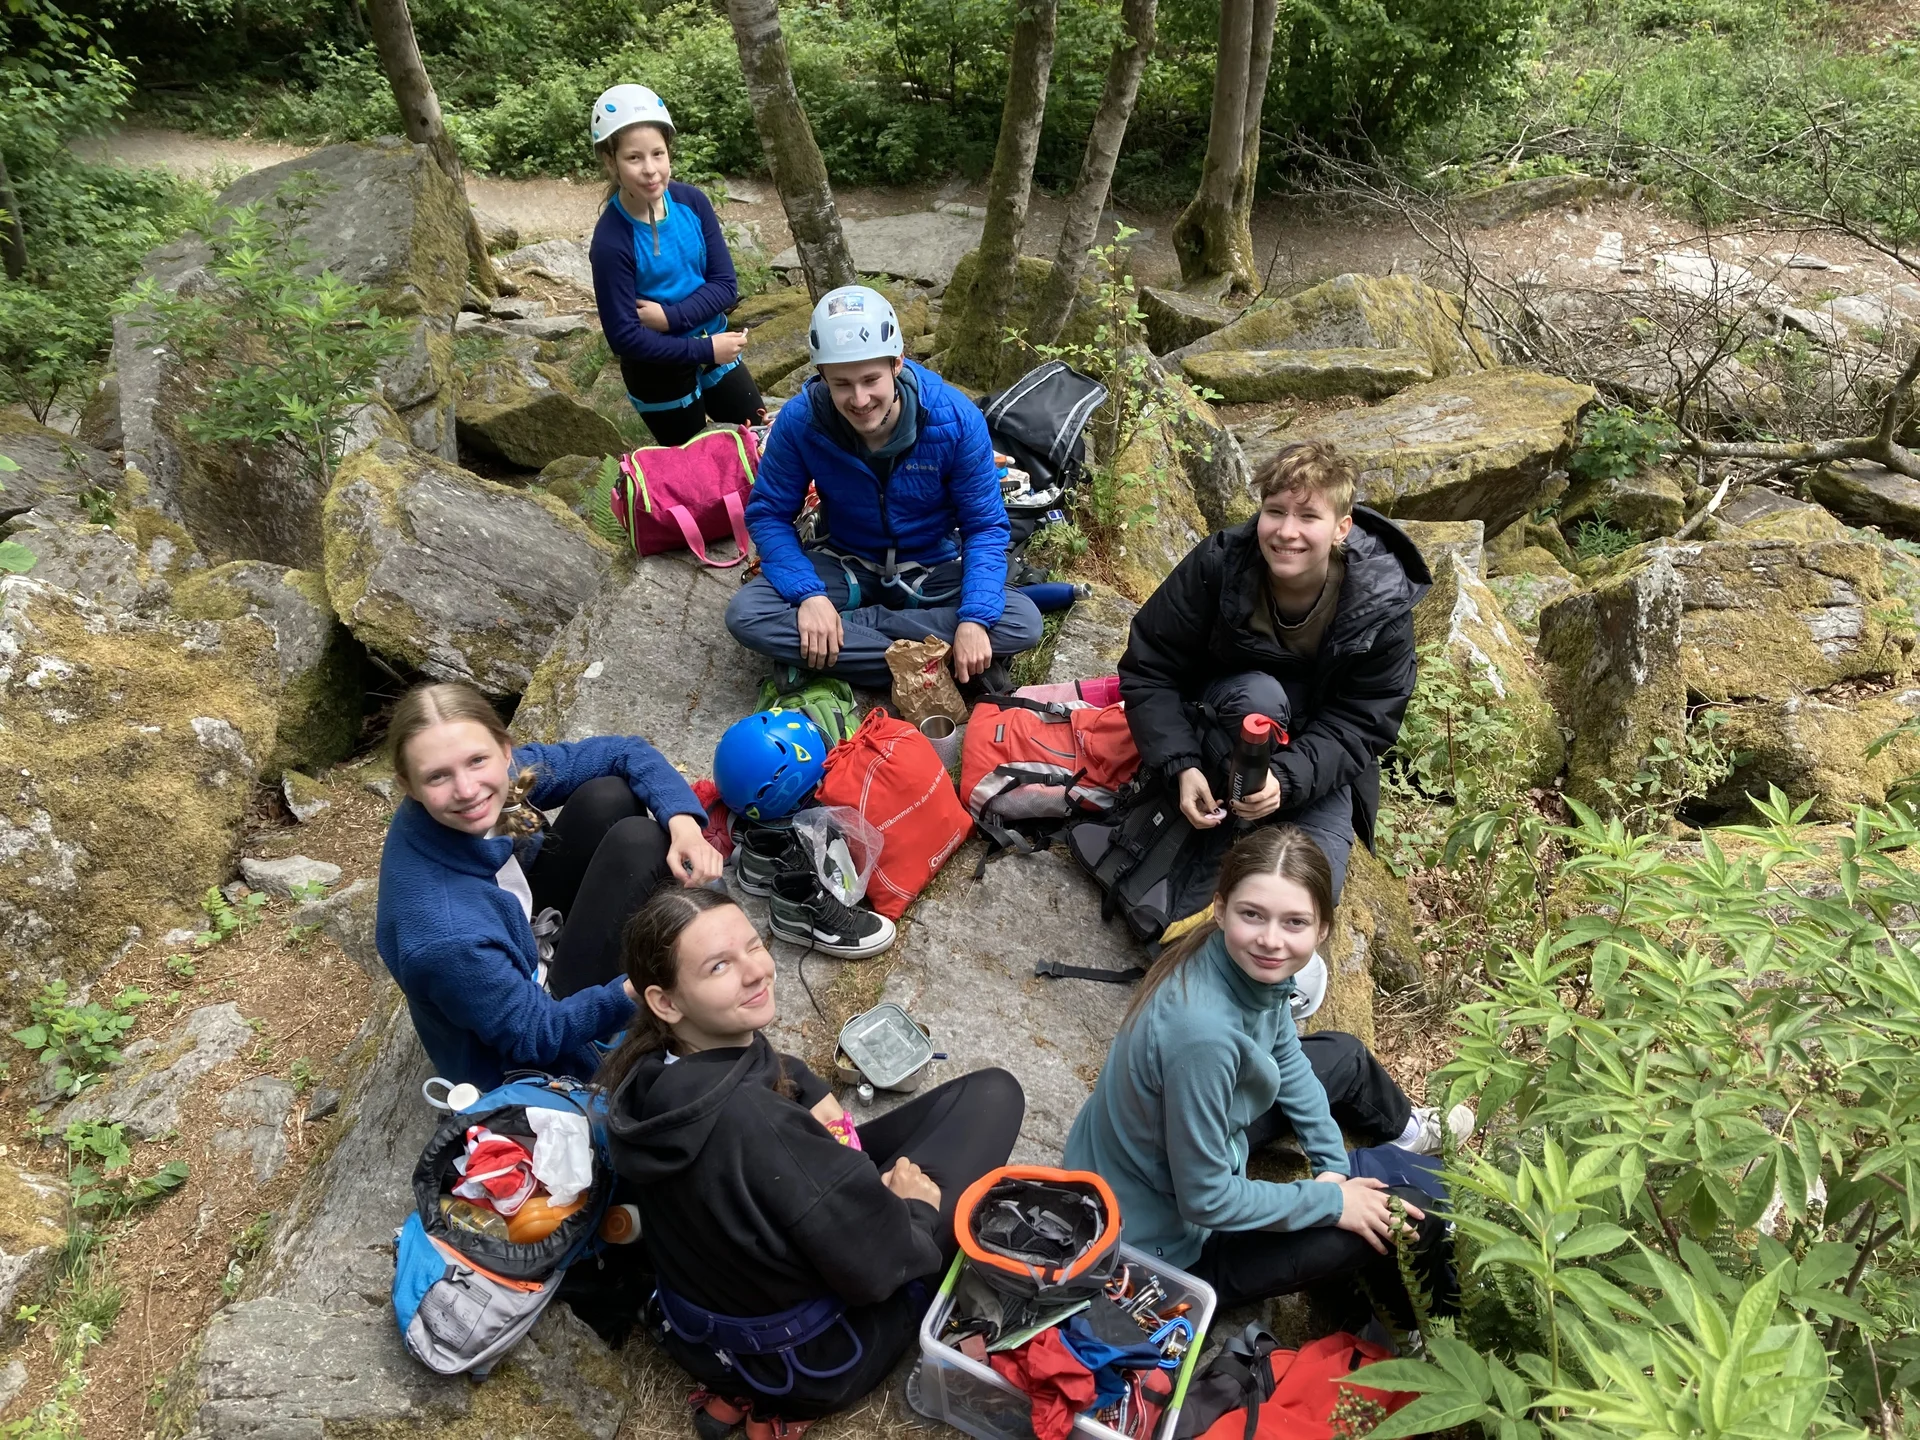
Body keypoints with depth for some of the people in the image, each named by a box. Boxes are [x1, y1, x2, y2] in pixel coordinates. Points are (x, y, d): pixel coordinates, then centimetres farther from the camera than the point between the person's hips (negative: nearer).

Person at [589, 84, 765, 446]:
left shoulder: (692, 202, -11)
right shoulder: (611, 242, -24)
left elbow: (725, 285, -9)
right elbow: (624, 337, -22)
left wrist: (669, 317, -23)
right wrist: (704, 350, -23)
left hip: (714, 349, 5)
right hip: (659, 370, -4)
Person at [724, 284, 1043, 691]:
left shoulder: (956, 420, -23)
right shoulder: (799, 421, -21)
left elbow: (985, 525, -15)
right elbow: (768, 515, -11)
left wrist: (974, 619, -30)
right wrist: (808, 594, -29)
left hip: (933, 569, 0)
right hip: (844, 565, 1)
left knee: (1022, 624, -26)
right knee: (747, 615, -26)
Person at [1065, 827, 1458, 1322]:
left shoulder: (1252, 966, -16)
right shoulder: (1201, 1031, -40)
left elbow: (1285, 1057, 6)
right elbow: (1206, 1202, -29)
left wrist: (1334, 1164, 2)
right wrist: (1332, 1200, -17)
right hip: (1166, 1242, -8)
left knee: (1345, 1057, 18)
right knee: (1407, 1213, -4)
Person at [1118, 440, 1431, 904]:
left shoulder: (1384, 607, -21)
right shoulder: (1218, 564, -22)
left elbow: (1361, 725, -17)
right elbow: (1149, 670, -16)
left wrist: (1287, 779, -35)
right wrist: (1181, 765, -29)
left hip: (1318, 762, 1)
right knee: (1259, 694, -37)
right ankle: (1236, 842, -24)